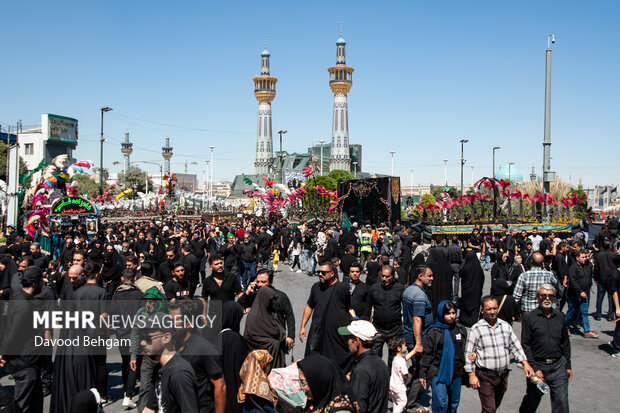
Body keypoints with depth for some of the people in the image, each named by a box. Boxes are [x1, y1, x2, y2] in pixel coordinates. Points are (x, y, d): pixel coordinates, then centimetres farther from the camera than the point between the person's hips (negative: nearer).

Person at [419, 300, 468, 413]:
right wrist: (422, 374, -3)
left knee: (454, 402, 12)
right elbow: (427, 354, -4)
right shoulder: (434, 332, -6)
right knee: (441, 403, -10)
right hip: (438, 373, -4)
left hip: (456, 373, 4)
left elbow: (465, 351, 21)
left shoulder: (461, 330, 7)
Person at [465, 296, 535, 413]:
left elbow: (515, 346, 12)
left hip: (503, 375, 5)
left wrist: (525, 363, 0)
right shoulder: (476, 329, -8)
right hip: (485, 377, -5)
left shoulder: (505, 326, 6)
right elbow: (469, 354, -6)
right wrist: (472, 376, -9)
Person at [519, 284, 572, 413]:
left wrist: (568, 366, 13)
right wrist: (534, 368, -12)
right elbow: (525, 345, -7)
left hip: (558, 365, 3)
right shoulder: (529, 318, -5)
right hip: (538, 365, -3)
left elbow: (565, 343, 15)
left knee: (561, 402, -1)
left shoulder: (560, 316, 8)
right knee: (532, 400, 13)